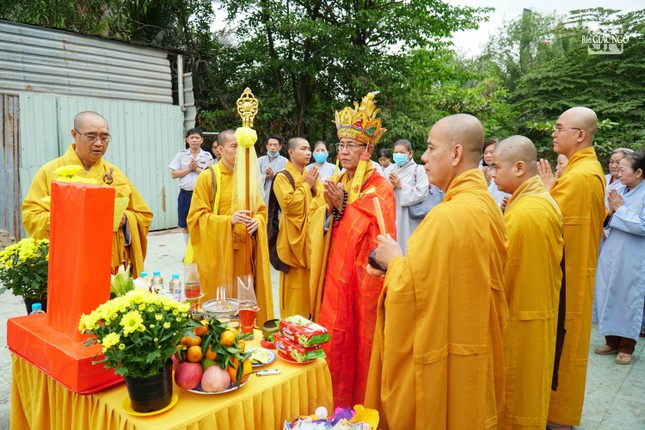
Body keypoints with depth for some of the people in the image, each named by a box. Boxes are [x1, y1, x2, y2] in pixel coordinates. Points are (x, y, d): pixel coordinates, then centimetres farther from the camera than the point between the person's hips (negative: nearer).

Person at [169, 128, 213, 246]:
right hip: (185, 194, 2)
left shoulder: (207, 156, 4)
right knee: (184, 225, 10)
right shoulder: (181, 154, 7)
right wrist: (189, 168, -8)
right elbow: (173, 174, 1)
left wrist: (197, 168, -11)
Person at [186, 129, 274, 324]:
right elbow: (197, 216, -8)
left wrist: (257, 221, -10)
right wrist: (229, 220, -22)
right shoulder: (208, 177, -5)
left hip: (246, 251, 4)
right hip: (219, 252, -4)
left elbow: (261, 209, 14)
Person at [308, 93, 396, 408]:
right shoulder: (334, 183, 10)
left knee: (358, 344, 5)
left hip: (362, 279, -5)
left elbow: (375, 237, -19)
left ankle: (359, 408, 24)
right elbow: (314, 227, 7)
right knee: (332, 343, 11)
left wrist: (344, 206, -18)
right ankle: (334, 404, 29)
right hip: (333, 275, 6)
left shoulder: (380, 189, -9)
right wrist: (328, 208, -12)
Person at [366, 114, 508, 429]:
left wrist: (395, 261, -7)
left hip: (440, 361, -8)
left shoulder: (446, 216, -27)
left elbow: (412, 292, -24)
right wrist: (404, 263, 6)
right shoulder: (486, 205, 1)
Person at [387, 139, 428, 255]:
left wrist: (401, 185, -11)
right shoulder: (390, 170, 11)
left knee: (407, 246, -2)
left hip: (409, 220, -4)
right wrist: (391, 186, -10)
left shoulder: (418, 170, -3)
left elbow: (421, 194, -14)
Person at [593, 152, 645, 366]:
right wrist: (610, 211, -8)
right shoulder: (618, 191, 6)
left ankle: (626, 347, 18)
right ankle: (612, 341, 25)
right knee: (608, 296, 11)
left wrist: (620, 210, -14)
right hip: (610, 254, 6)